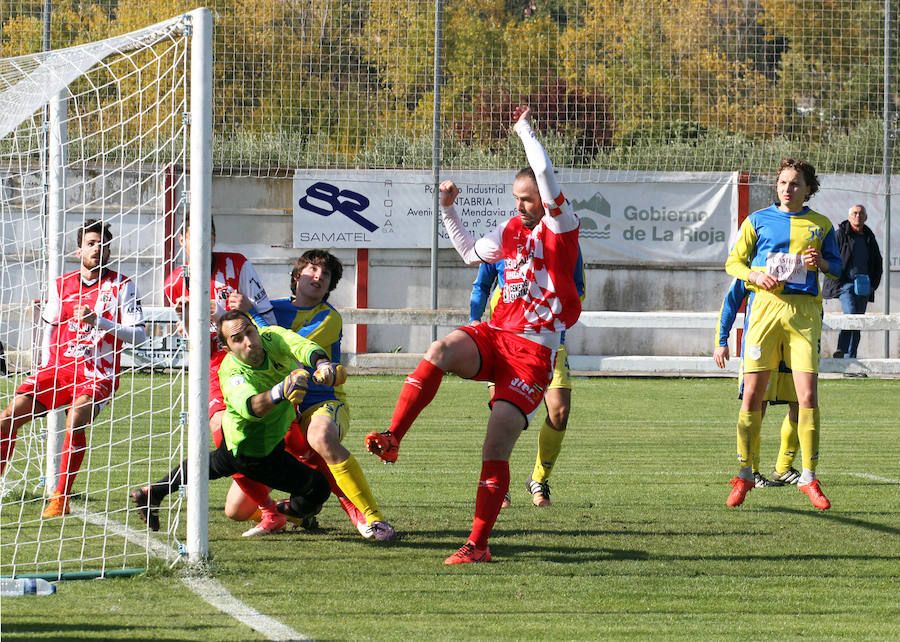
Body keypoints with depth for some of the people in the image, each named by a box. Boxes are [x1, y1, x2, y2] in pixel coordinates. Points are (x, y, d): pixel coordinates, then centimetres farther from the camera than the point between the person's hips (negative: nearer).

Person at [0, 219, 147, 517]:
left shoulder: (121, 285, 0)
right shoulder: (62, 285, 11)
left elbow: (139, 334, -8)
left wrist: (98, 321, -19)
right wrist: (45, 369, 10)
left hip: (99, 373, -4)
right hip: (59, 367, 4)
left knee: (75, 423, -30)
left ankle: (61, 499, -21)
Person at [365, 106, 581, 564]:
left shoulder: (561, 226, -2)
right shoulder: (511, 230, 18)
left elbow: (545, 174, -17)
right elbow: (471, 253, 35)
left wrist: (524, 130, -4)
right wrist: (449, 211, 25)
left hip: (533, 351, -5)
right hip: (494, 335, 6)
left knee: (496, 447, -11)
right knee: (440, 351, -30)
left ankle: (478, 543, -4)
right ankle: (392, 438, -35)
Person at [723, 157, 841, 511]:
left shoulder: (821, 225, 13)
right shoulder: (758, 220, 10)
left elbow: (837, 268, 19)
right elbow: (733, 262, 12)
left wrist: (821, 263, -4)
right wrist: (754, 275, -8)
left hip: (804, 312, 0)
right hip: (764, 306, 0)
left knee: (808, 395, -7)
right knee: (753, 395, -2)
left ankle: (809, 477, 0)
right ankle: (744, 474, 9)